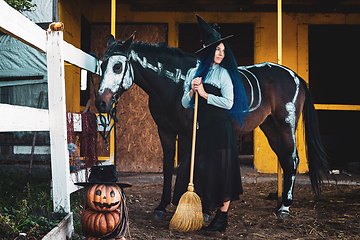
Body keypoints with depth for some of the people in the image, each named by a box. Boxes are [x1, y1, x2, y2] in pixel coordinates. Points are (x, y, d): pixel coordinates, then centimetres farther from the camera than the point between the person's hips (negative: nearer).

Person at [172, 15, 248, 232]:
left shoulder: (223, 73, -1)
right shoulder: (193, 73, 11)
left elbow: (228, 102, -11)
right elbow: (185, 104, 11)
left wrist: (204, 94, -12)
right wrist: (192, 91, -8)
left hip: (220, 127, -5)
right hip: (202, 127, 5)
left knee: (220, 169, -1)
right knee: (193, 167, 7)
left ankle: (222, 217, 9)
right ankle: (202, 210, 23)